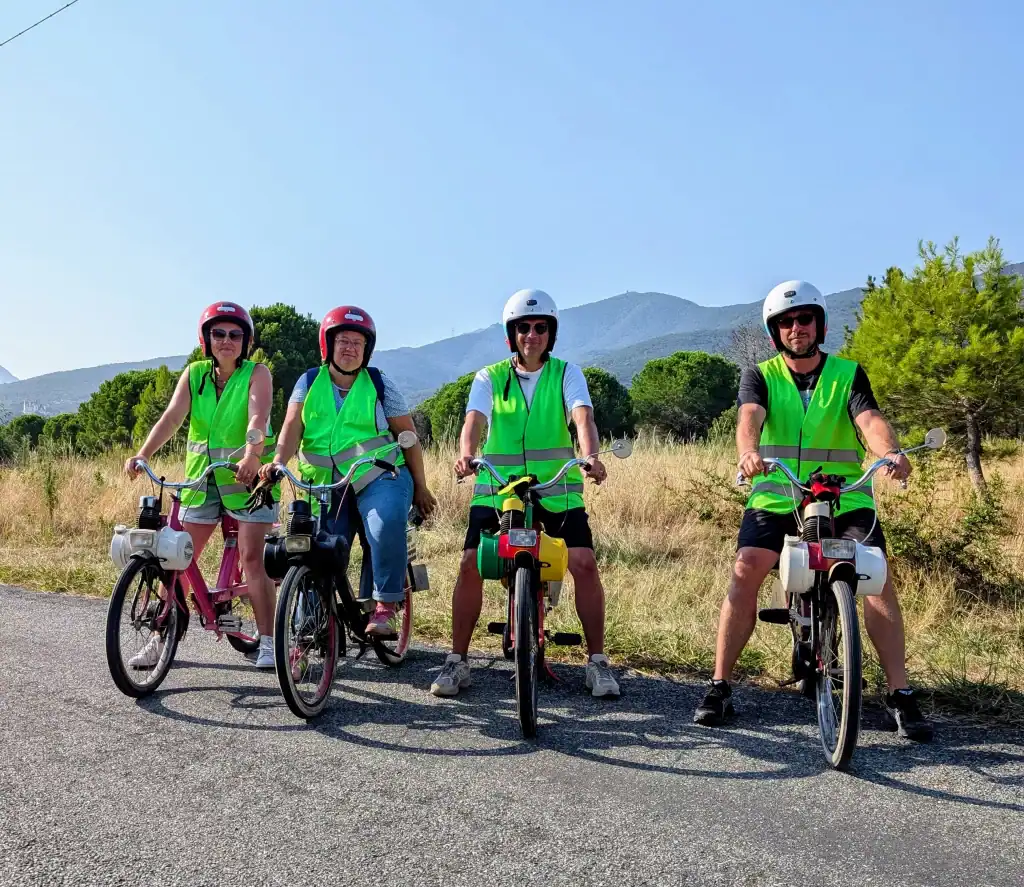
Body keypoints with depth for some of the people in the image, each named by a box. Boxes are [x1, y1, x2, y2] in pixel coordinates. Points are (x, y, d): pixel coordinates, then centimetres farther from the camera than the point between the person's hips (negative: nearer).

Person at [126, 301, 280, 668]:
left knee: (251, 558, -9)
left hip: (247, 477, -4)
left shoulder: (257, 374, -7)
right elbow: (171, 417, -9)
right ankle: (161, 638, 17)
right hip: (202, 478, 4)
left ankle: (267, 641, 1)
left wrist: (251, 458, -42)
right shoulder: (194, 374, 3)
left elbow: (258, 418, -24)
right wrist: (142, 454, -25)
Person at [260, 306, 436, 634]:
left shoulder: (379, 384, 4)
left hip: (380, 478, -2)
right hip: (325, 485, 3)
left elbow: (408, 435, 6)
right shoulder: (309, 382, 9)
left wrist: (420, 487, 5)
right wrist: (278, 461, -23)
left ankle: (385, 606, -16)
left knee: (386, 526, -30)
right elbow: (293, 427, -3)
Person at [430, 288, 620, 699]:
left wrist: (591, 455, -36)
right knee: (471, 564, -11)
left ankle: (597, 661, 5)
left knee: (584, 564, -12)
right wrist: (465, 454, -37)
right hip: (497, 488, 0)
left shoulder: (566, 374, 3)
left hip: (557, 488, 0)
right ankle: (457, 661, 6)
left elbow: (583, 416, -15)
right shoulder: (490, 378, 3)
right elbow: (474, 419, -14)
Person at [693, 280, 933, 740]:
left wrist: (891, 452, -37)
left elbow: (869, 419, -14)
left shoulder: (848, 374, 4)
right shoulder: (761, 376, 3)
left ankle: (901, 694, -5)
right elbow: (750, 416, -18)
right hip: (776, 496, 0)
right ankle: (719, 686, -8)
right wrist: (748, 452, -41)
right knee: (746, 569, -20)